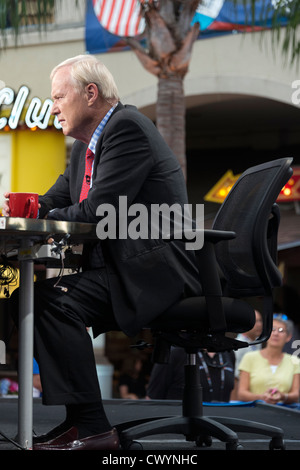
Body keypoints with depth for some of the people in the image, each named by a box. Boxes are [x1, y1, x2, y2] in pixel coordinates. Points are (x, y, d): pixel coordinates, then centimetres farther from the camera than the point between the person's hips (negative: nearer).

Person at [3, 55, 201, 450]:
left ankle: (92, 428, -24)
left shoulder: (127, 128, -13)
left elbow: (98, 212, -21)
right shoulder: (86, 146, 20)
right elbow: (56, 202, 22)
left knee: (55, 300, -26)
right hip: (121, 267, 11)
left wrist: (45, 218, -6)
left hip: (156, 269, -11)